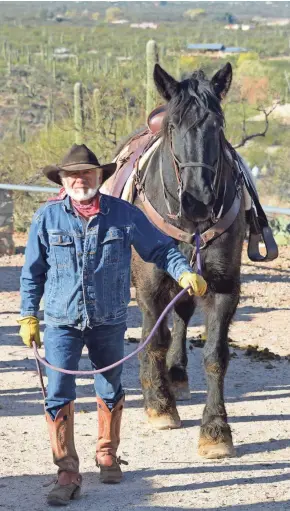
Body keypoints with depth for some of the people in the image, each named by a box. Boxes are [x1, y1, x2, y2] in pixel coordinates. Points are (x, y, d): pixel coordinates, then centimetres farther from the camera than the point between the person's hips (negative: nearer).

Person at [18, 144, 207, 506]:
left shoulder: (124, 215, -6)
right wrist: (28, 316, 3)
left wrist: (185, 273, -15)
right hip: (61, 323, -1)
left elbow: (161, 249, 2)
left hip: (109, 323, 1)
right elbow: (32, 272, 4)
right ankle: (67, 473, 0)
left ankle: (108, 455, 38)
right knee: (59, 395, -8)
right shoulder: (47, 217, -5)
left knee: (110, 392, 17)